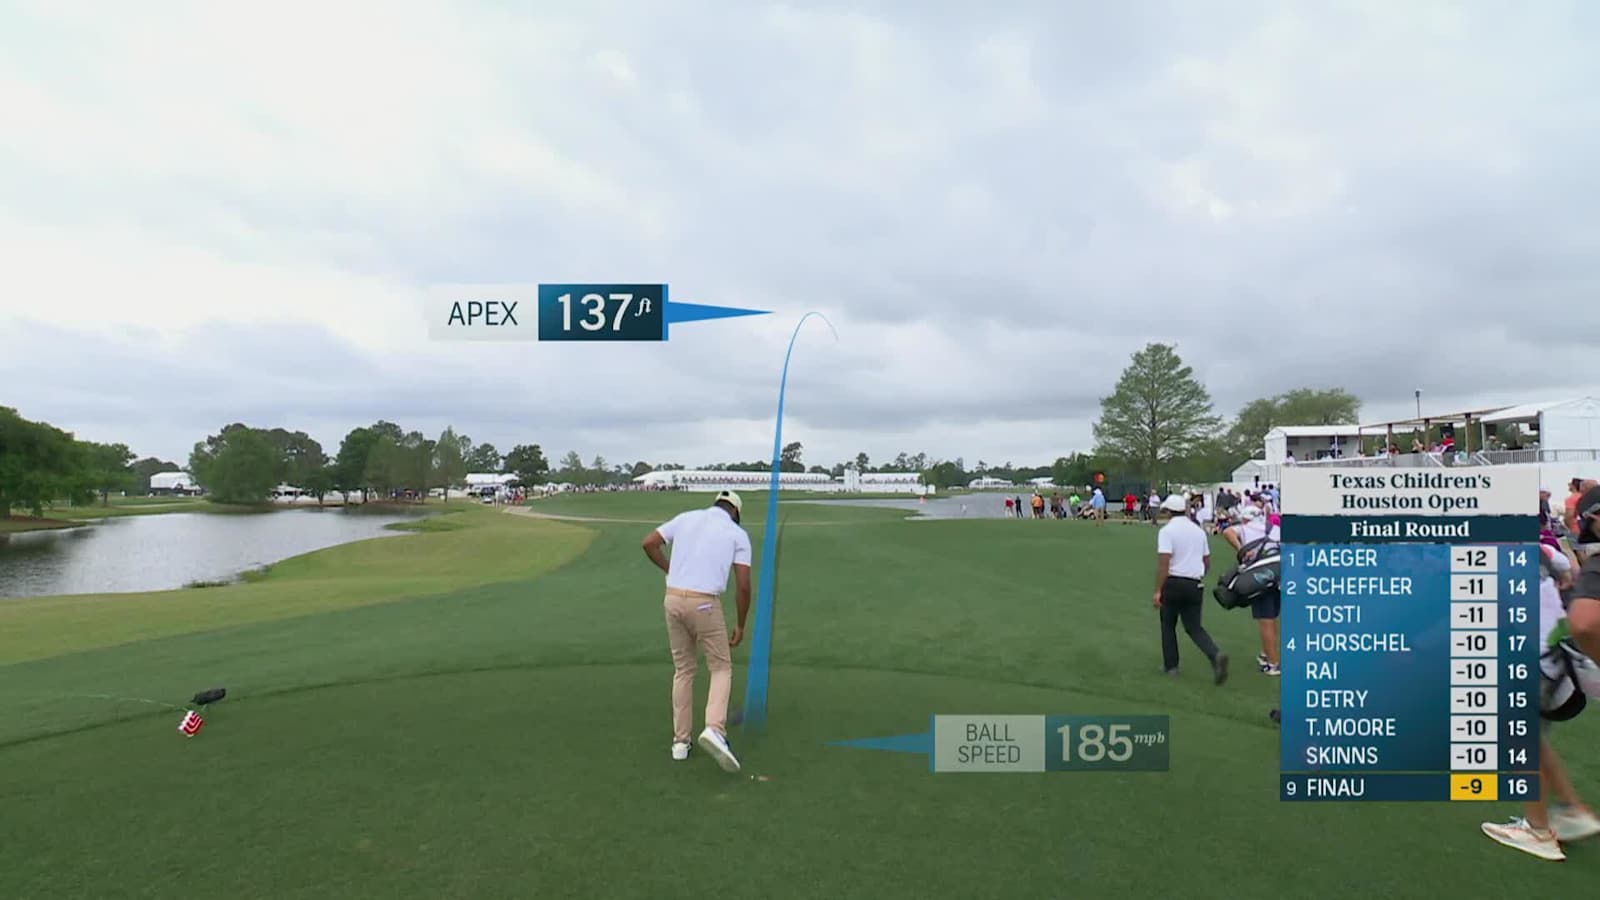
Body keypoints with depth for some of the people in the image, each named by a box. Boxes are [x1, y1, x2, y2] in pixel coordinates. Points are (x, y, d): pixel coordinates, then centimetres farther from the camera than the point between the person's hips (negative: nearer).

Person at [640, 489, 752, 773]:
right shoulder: (738, 534, 4)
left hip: (674, 600, 4)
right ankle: (714, 729, -15)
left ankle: (681, 741, 19)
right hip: (705, 605, -4)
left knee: (683, 670, 18)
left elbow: (649, 543, 6)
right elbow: (744, 586, -1)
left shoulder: (686, 517, 13)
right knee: (721, 669, 9)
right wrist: (741, 625, 9)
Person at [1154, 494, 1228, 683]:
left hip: (1173, 583, -5)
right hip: (1194, 585, 5)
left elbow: (1163, 563, -18)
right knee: (1194, 627, 10)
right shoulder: (1198, 530, 11)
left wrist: (1158, 591, -16)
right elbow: (1207, 561, 17)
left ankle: (1171, 666, 17)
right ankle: (1215, 655, -14)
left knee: (1168, 625, 13)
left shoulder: (1167, 531, -10)